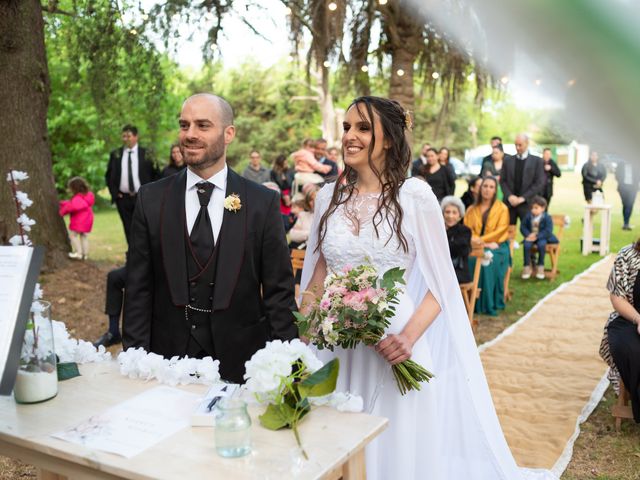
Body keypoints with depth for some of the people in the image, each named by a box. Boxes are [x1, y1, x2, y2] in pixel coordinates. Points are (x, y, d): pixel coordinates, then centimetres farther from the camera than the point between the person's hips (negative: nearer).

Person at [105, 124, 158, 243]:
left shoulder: (145, 154, 1)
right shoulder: (115, 154, 6)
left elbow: (155, 175, 4)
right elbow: (108, 175, 13)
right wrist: (114, 192, 3)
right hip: (123, 198, 2)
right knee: (129, 229, 4)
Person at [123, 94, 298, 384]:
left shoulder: (264, 202, -5)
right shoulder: (151, 199, -1)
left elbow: (279, 291, -3)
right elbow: (138, 289, 1)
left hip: (240, 362, -1)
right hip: (168, 357, 1)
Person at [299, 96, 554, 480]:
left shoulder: (414, 195, -8)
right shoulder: (328, 196, 4)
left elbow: (441, 281, -6)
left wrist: (409, 336, -20)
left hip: (394, 343, -3)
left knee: (399, 445, 9)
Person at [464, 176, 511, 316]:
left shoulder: (502, 208, 7)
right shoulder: (471, 209, 17)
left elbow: (501, 231, -4)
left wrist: (482, 239, -18)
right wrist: (475, 240, -13)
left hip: (496, 247, -2)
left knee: (489, 261, -35)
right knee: (470, 260, -31)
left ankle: (489, 304, -26)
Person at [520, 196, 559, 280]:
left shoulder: (547, 217, -9)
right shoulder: (528, 216, 1)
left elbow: (548, 231, -14)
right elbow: (523, 227, 2)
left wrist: (537, 236, -25)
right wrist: (528, 235, -17)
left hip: (542, 237, -2)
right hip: (530, 237, 2)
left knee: (541, 244, -35)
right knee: (526, 245, -29)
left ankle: (540, 266, -14)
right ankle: (527, 267, -15)